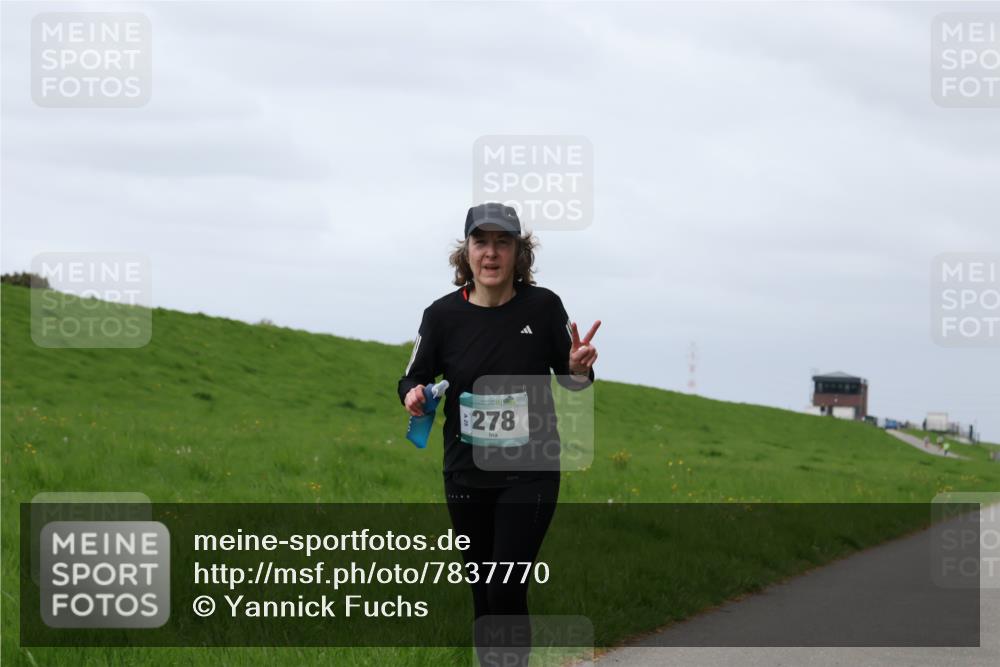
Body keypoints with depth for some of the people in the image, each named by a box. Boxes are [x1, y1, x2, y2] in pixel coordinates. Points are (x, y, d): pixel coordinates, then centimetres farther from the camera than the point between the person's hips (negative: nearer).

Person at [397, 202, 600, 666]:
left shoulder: (543, 306, -9)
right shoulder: (443, 314, -7)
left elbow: (569, 378, 2)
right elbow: (414, 379, 2)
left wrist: (579, 369, -21)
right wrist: (412, 395, -21)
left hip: (530, 473, -2)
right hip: (467, 475, 2)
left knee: (507, 591, -11)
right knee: (482, 592, 11)